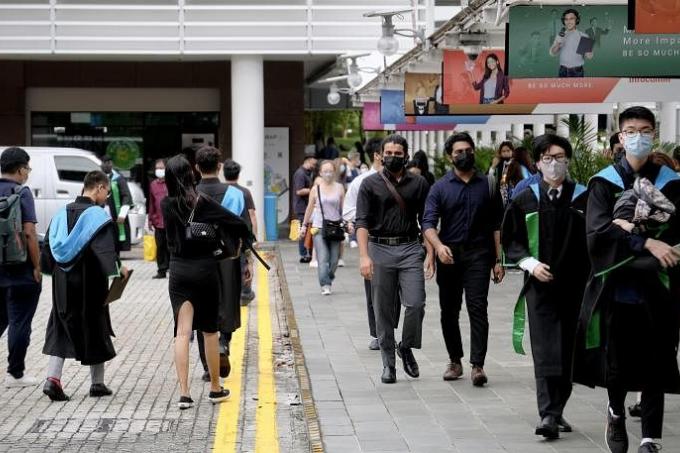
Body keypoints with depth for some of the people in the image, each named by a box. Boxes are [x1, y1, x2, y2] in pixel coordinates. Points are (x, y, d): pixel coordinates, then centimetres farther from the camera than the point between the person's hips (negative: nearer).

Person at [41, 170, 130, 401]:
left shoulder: (61, 214, 6)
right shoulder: (98, 216, -13)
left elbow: (48, 249, 11)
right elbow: (106, 252, -24)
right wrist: (117, 269, -18)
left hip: (62, 285, 5)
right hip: (89, 286, -5)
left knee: (61, 330, 11)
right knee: (95, 329, 9)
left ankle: (52, 378, -6)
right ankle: (97, 383, 19)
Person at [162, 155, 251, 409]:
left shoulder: (167, 205, -1)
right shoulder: (203, 202, -9)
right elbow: (236, 223, -12)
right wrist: (246, 239, 6)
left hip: (178, 271, 2)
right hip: (205, 269, -2)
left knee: (182, 332, -1)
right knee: (210, 332, 11)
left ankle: (184, 393, -10)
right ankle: (215, 389, 22)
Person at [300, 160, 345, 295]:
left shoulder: (339, 188, 4)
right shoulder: (316, 189, 3)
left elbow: (343, 207, 6)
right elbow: (310, 208, 11)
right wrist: (304, 225, 12)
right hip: (319, 227, -1)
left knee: (334, 258, 5)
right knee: (323, 259, -11)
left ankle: (328, 280, 24)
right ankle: (325, 285, -13)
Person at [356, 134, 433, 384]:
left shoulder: (418, 183, 9)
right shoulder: (370, 184, 3)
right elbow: (362, 222, -3)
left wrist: (430, 253, 0)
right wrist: (364, 256, -14)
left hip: (410, 249, 1)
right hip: (380, 250, -1)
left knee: (415, 304, -11)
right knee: (383, 310, 3)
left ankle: (407, 347, 15)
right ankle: (388, 363, 13)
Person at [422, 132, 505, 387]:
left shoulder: (487, 185, 7)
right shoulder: (440, 188, 5)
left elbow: (497, 225, 7)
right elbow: (429, 222, -5)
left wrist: (498, 260, 1)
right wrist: (439, 246, -25)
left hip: (478, 254, -1)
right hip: (448, 255, 2)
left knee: (477, 308, -12)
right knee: (449, 311, 8)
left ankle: (477, 365, -14)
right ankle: (455, 361, 22)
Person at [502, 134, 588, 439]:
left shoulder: (582, 198, 2)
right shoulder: (525, 201, 3)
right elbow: (510, 240, 7)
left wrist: (591, 279, -8)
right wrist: (530, 263, -9)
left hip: (574, 286, 1)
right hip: (540, 285, -1)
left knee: (567, 351, 7)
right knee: (545, 352, -10)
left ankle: (556, 411, 20)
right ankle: (549, 415, -15)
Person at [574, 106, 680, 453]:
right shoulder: (603, 183, 3)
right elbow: (597, 231, -11)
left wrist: (631, 228, -15)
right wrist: (645, 242, -21)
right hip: (615, 286, 0)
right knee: (616, 362, 6)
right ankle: (616, 412, 35)